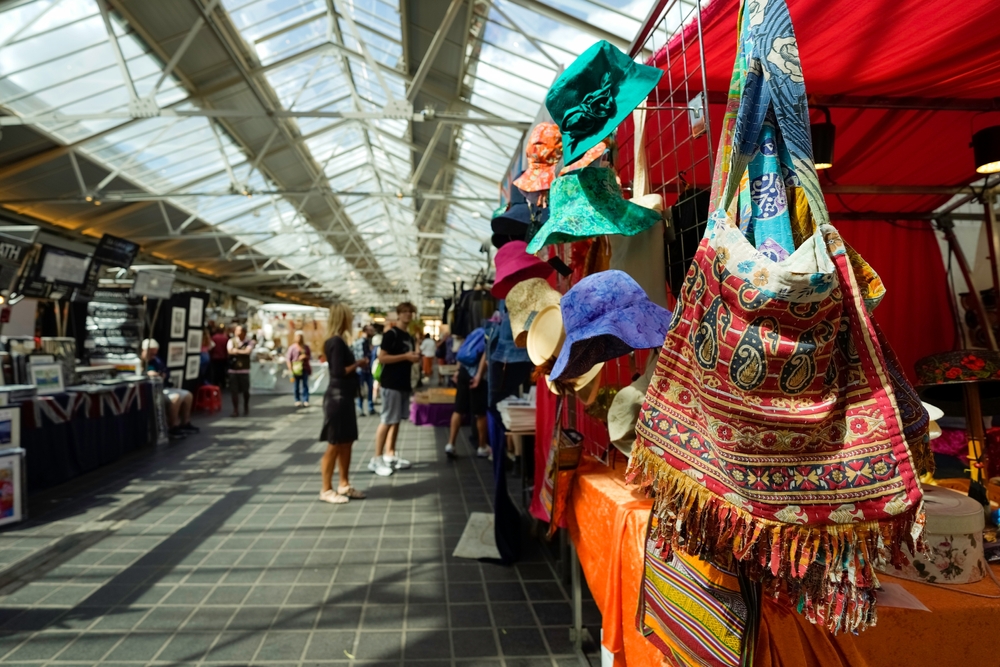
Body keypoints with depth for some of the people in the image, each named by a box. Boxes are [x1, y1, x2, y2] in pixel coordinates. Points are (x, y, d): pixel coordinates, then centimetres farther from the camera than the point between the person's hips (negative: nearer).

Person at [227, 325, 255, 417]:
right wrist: (242, 351, -15)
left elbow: (248, 351, -15)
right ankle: (236, 410, 12)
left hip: (244, 370, -1)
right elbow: (230, 351, -11)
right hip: (233, 370, 1)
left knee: (245, 390, 6)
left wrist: (236, 351, -11)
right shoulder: (231, 341, 4)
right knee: (234, 391, 2)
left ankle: (246, 409, 24)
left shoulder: (249, 342, 2)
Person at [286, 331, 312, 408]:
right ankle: (297, 401, 8)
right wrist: (291, 369, -10)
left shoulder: (306, 347, 10)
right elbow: (288, 359, -2)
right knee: (296, 386, 1)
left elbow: (310, 357, 14)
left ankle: (305, 401, -2)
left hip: (305, 369, 2)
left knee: (305, 385, -3)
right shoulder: (292, 347, 1)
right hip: (296, 369, -2)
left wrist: (306, 356, -9)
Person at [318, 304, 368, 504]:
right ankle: (326, 490, 7)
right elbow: (339, 371, -22)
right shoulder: (336, 342, -16)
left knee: (346, 442, 14)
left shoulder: (338, 341, 14)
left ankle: (344, 485, 23)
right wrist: (358, 364, -9)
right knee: (334, 445, -2)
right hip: (337, 397, -10)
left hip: (344, 396, 10)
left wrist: (357, 364, 1)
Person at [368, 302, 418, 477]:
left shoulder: (409, 336, 16)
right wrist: (405, 356, -20)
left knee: (397, 420, 11)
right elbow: (382, 358, -18)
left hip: (404, 383, 9)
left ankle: (390, 456, 19)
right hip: (391, 384, -8)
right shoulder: (391, 334, -10)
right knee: (387, 421, -7)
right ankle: (376, 459, 0)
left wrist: (415, 358, 4)